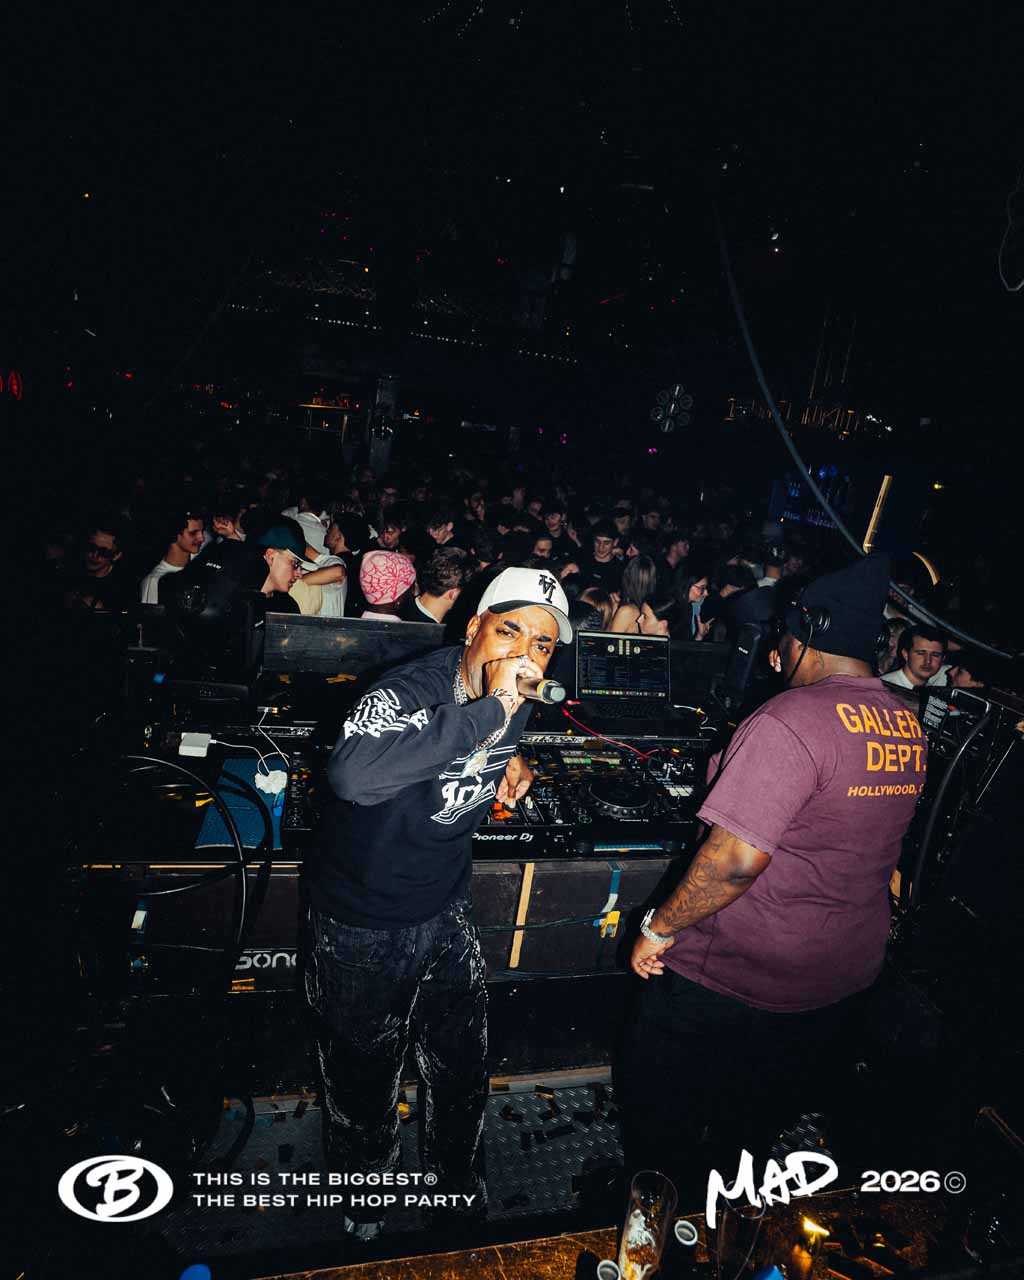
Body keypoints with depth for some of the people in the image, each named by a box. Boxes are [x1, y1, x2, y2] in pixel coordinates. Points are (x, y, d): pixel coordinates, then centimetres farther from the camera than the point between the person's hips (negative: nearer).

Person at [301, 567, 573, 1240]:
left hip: (447, 913, 6)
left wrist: (512, 762, -6)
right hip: (360, 925, -5)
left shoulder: (516, 704, -8)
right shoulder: (407, 692, -32)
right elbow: (353, 774, -54)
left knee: (464, 1070, 21)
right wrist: (488, 712, -51)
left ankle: (457, 1178, 52)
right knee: (364, 1081, 18)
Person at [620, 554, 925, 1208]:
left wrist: (660, 928, -17)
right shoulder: (909, 725, 0)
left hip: (733, 980, -8)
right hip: (844, 977, 8)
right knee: (761, 1116, 30)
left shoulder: (790, 719, -26)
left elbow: (737, 858, -32)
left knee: (659, 1105, 17)